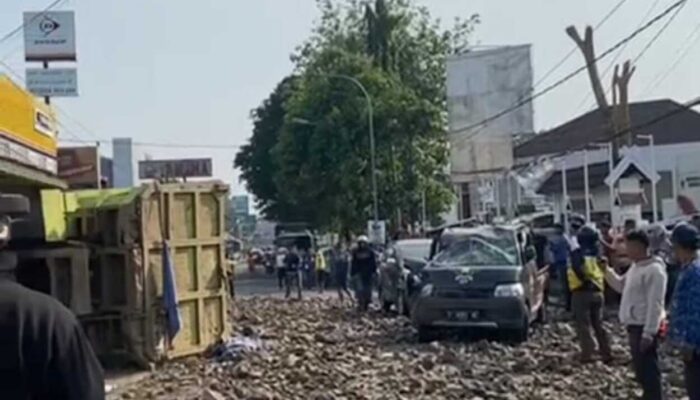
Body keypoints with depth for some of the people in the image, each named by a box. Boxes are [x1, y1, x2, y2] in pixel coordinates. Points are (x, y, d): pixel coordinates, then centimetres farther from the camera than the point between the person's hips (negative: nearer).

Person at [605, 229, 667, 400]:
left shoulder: (654, 270, -20)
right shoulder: (636, 267, 11)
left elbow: (655, 305, -23)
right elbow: (621, 285, 23)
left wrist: (649, 333, -25)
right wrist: (606, 270, 7)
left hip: (644, 328, -10)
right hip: (634, 326, 10)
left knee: (648, 369, -3)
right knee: (640, 368, 19)